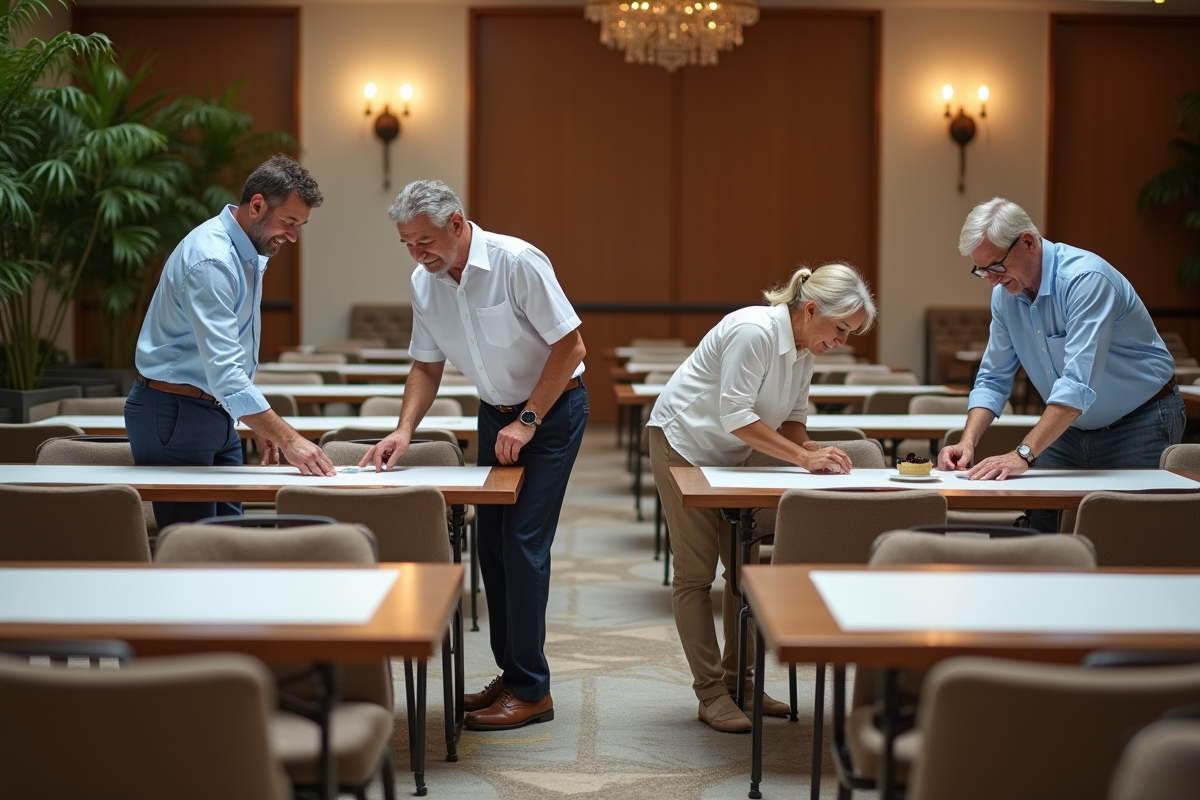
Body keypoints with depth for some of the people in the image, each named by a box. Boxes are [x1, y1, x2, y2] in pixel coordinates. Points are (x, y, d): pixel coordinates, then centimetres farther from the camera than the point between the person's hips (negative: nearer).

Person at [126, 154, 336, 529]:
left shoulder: (249, 253, 9)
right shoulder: (211, 260, -23)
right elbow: (224, 372, -32)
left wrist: (262, 425, 17)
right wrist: (288, 439, -35)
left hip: (216, 412, 10)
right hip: (173, 415, -10)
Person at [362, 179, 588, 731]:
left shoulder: (517, 262, -24)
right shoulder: (425, 283, -5)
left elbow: (569, 346, -20)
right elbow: (427, 365, 6)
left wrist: (526, 422, -20)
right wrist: (404, 430, -9)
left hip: (553, 407, -7)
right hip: (496, 411, 7)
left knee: (523, 543, -12)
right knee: (491, 543, 7)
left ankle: (531, 691, -5)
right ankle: (510, 673, 19)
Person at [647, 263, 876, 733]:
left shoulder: (805, 347, 0)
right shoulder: (755, 332, -28)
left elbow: (792, 415, 5)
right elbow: (734, 414, -30)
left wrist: (809, 449, -16)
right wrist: (803, 456, -31)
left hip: (729, 456, 9)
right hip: (683, 443, -9)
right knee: (695, 572, -4)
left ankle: (738, 682, 17)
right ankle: (711, 693, 0)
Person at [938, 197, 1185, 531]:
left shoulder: (1085, 279, -27)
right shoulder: (1004, 294, -3)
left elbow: (1078, 384, -36)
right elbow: (993, 379, 2)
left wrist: (1023, 454, -42)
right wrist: (968, 441, -15)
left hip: (1139, 422, -6)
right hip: (1071, 424, 7)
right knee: (1036, 521, -3)